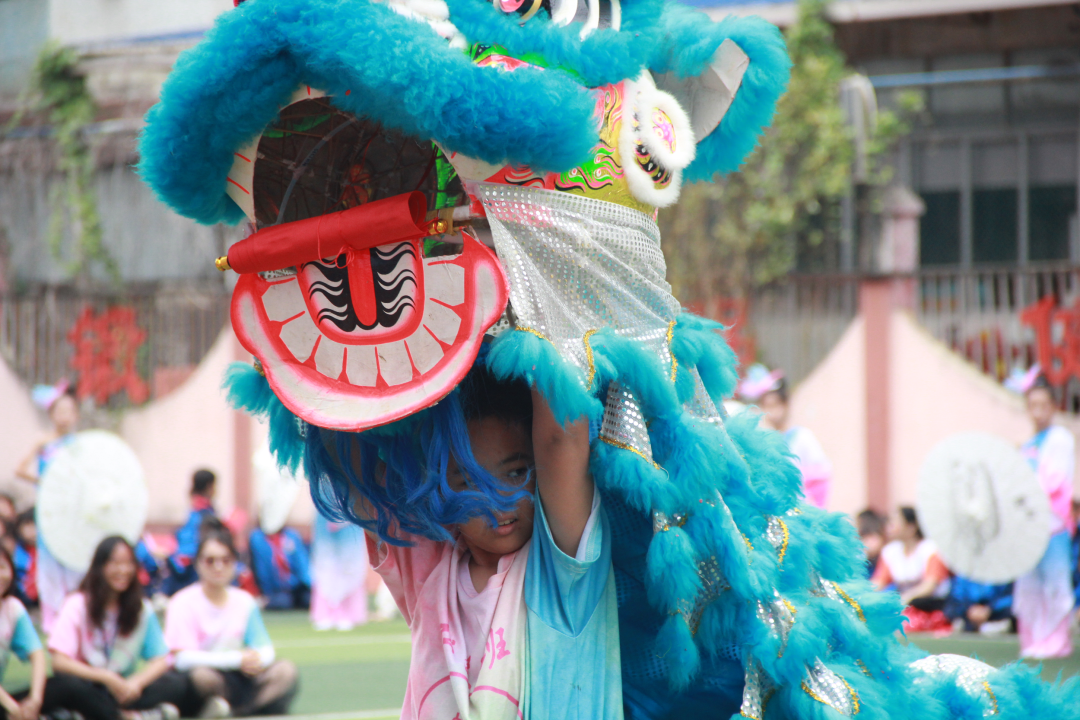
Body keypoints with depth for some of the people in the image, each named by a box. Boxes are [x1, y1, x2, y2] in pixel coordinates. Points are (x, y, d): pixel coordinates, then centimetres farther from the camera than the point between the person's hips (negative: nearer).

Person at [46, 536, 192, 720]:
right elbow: (60, 662, -16)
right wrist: (107, 678, -24)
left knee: (178, 682, -20)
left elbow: (160, 660, -1)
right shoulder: (77, 605, -6)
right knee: (65, 683, -38)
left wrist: (135, 682, -21)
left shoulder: (142, 609, 6)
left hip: (121, 689, 3)